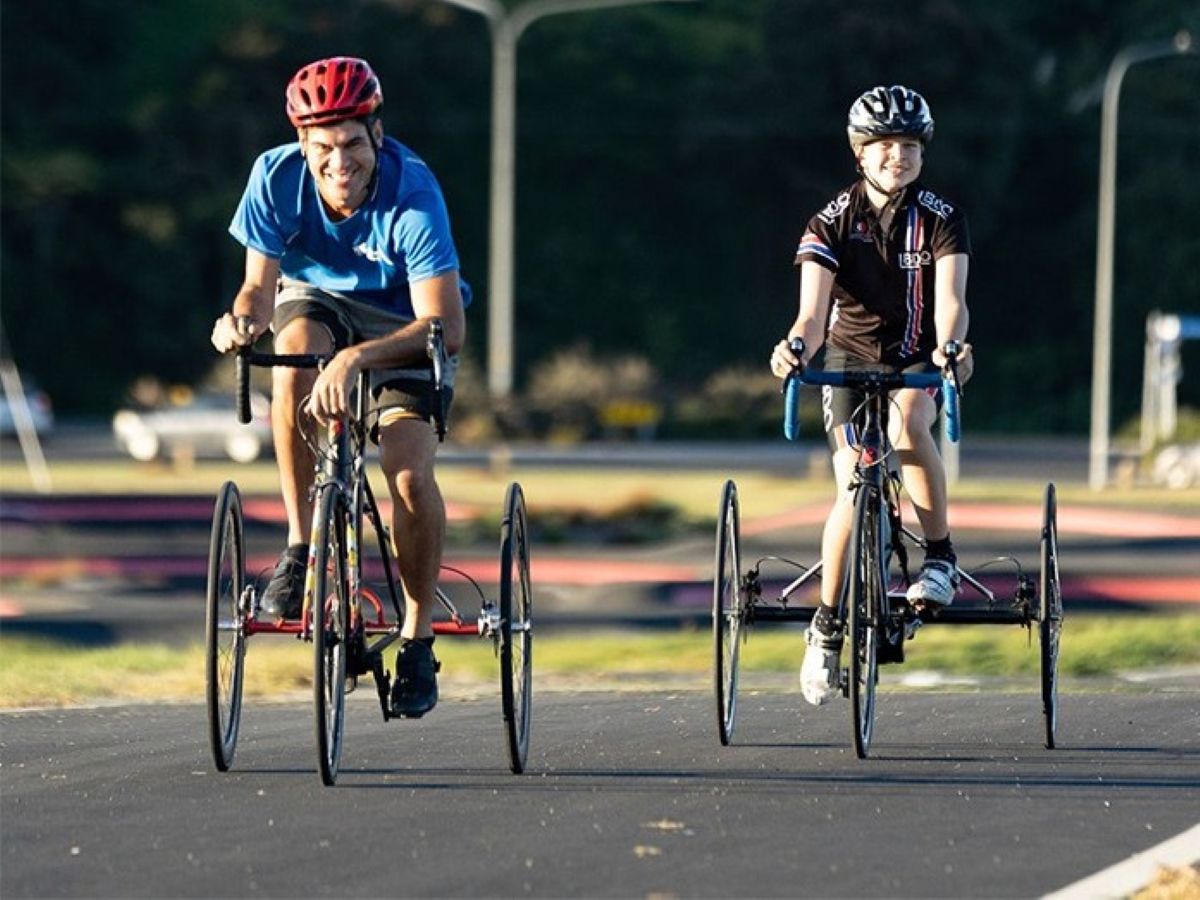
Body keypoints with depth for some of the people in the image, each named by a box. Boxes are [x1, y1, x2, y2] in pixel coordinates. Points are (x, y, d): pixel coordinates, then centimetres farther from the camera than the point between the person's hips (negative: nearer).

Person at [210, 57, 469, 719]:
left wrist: (357, 357, -50)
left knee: (409, 472, -21)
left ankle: (418, 639, -2)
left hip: (402, 323, -2)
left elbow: (446, 326, -35)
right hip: (317, 299, 2)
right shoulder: (278, 178, -24)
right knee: (294, 358, -35)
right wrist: (242, 318, -41)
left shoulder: (412, 193, -32)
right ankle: (300, 546, -21)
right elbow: (260, 285, -16)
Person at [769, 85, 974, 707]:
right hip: (850, 358, 0)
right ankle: (826, 626, -3)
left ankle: (939, 556, -18)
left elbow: (950, 298, -26)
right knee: (852, 492, -20)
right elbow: (813, 311, -23)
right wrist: (797, 346, -47)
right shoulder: (832, 223, -13)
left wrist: (950, 347, -48)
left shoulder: (940, 219, -12)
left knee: (908, 426, -36)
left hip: (917, 361, 0)